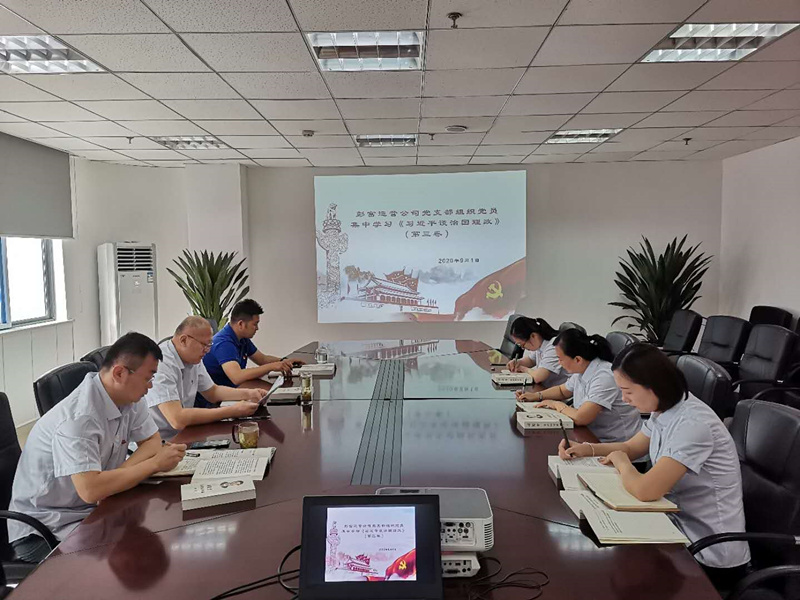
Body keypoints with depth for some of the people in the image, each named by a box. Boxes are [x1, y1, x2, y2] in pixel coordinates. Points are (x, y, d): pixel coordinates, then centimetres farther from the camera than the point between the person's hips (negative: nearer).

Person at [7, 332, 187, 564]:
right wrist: (156, 463, -25)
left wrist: (119, 474, -16)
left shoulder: (128, 398, -5)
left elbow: (153, 440, 3)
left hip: (94, 509, 8)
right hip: (46, 529, -7)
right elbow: (90, 490, -35)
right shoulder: (78, 418, -29)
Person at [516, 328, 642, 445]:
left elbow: (581, 418, -30)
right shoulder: (582, 371, 4)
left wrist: (557, 405, -12)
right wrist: (536, 395, 8)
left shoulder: (604, 377, -24)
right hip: (594, 437, 8)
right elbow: (562, 390, 24)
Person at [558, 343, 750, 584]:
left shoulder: (692, 424, -29)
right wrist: (586, 449, -1)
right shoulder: (665, 409, -1)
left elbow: (645, 490, -34)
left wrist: (620, 460, -13)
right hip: (682, 523, 7)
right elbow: (630, 447, 15)